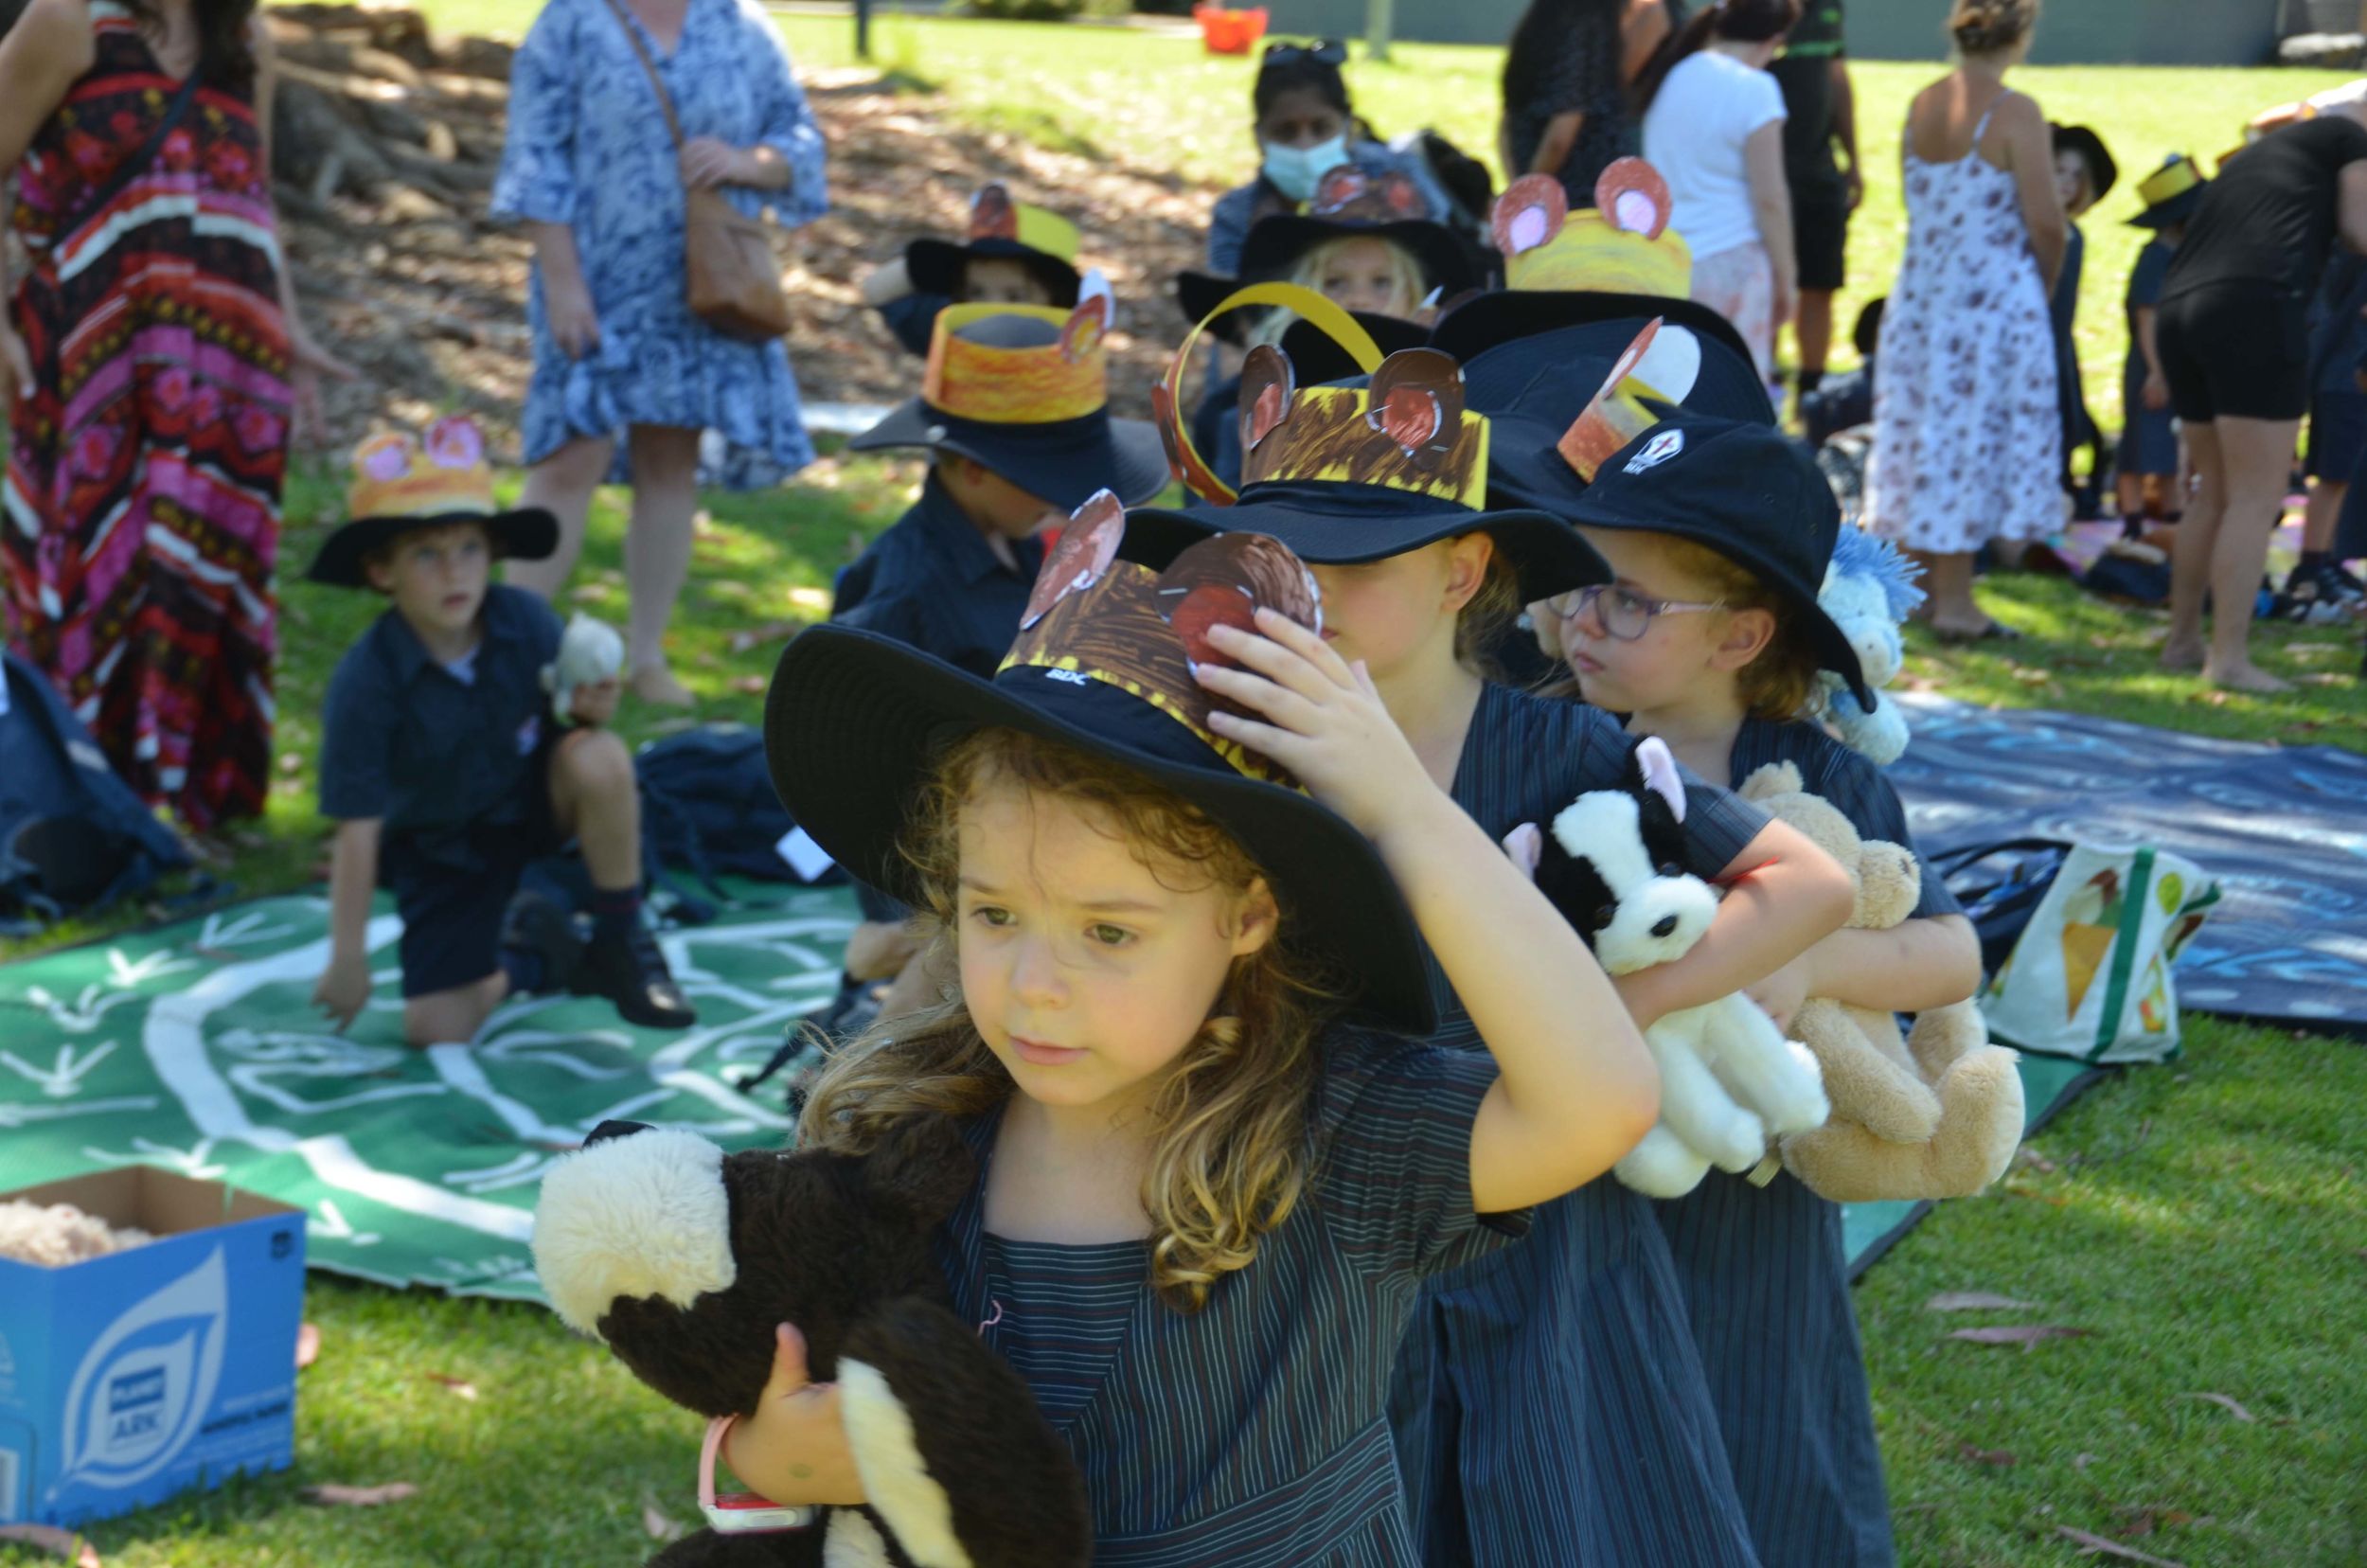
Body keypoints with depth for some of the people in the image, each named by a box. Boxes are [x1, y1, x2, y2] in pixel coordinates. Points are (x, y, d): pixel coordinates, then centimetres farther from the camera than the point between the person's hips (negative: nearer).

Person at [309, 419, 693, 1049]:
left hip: (534, 801, 1)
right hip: (440, 847, -1)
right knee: (435, 1029, -12)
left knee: (599, 759, -33)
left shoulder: (525, 620, -18)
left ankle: (620, 943, -11)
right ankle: (528, 956, 23)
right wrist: (347, 961, -18)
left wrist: (588, 712, -27)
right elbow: (357, 830, -21)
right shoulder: (365, 682, -25)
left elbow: (568, 707, -1)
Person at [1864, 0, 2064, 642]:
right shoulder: (2014, 113, -14)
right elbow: (2045, 222, -15)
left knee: (1921, 433, 15)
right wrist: (2045, 288, 3)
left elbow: (1919, 203, 9)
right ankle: (1953, 600, 3)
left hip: (1920, 294, 6)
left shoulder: (1921, 106, 4)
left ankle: (1917, 584, 25)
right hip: (1995, 297, -6)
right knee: (1976, 439, 1)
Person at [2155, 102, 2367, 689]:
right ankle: (2229, 657, -9)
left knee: (2216, 491, 19)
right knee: (2256, 497, -5)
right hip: (2254, 306, -8)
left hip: (2178, 310, 8)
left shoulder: (2253, 154, 32)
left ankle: (2182, 640, 24)